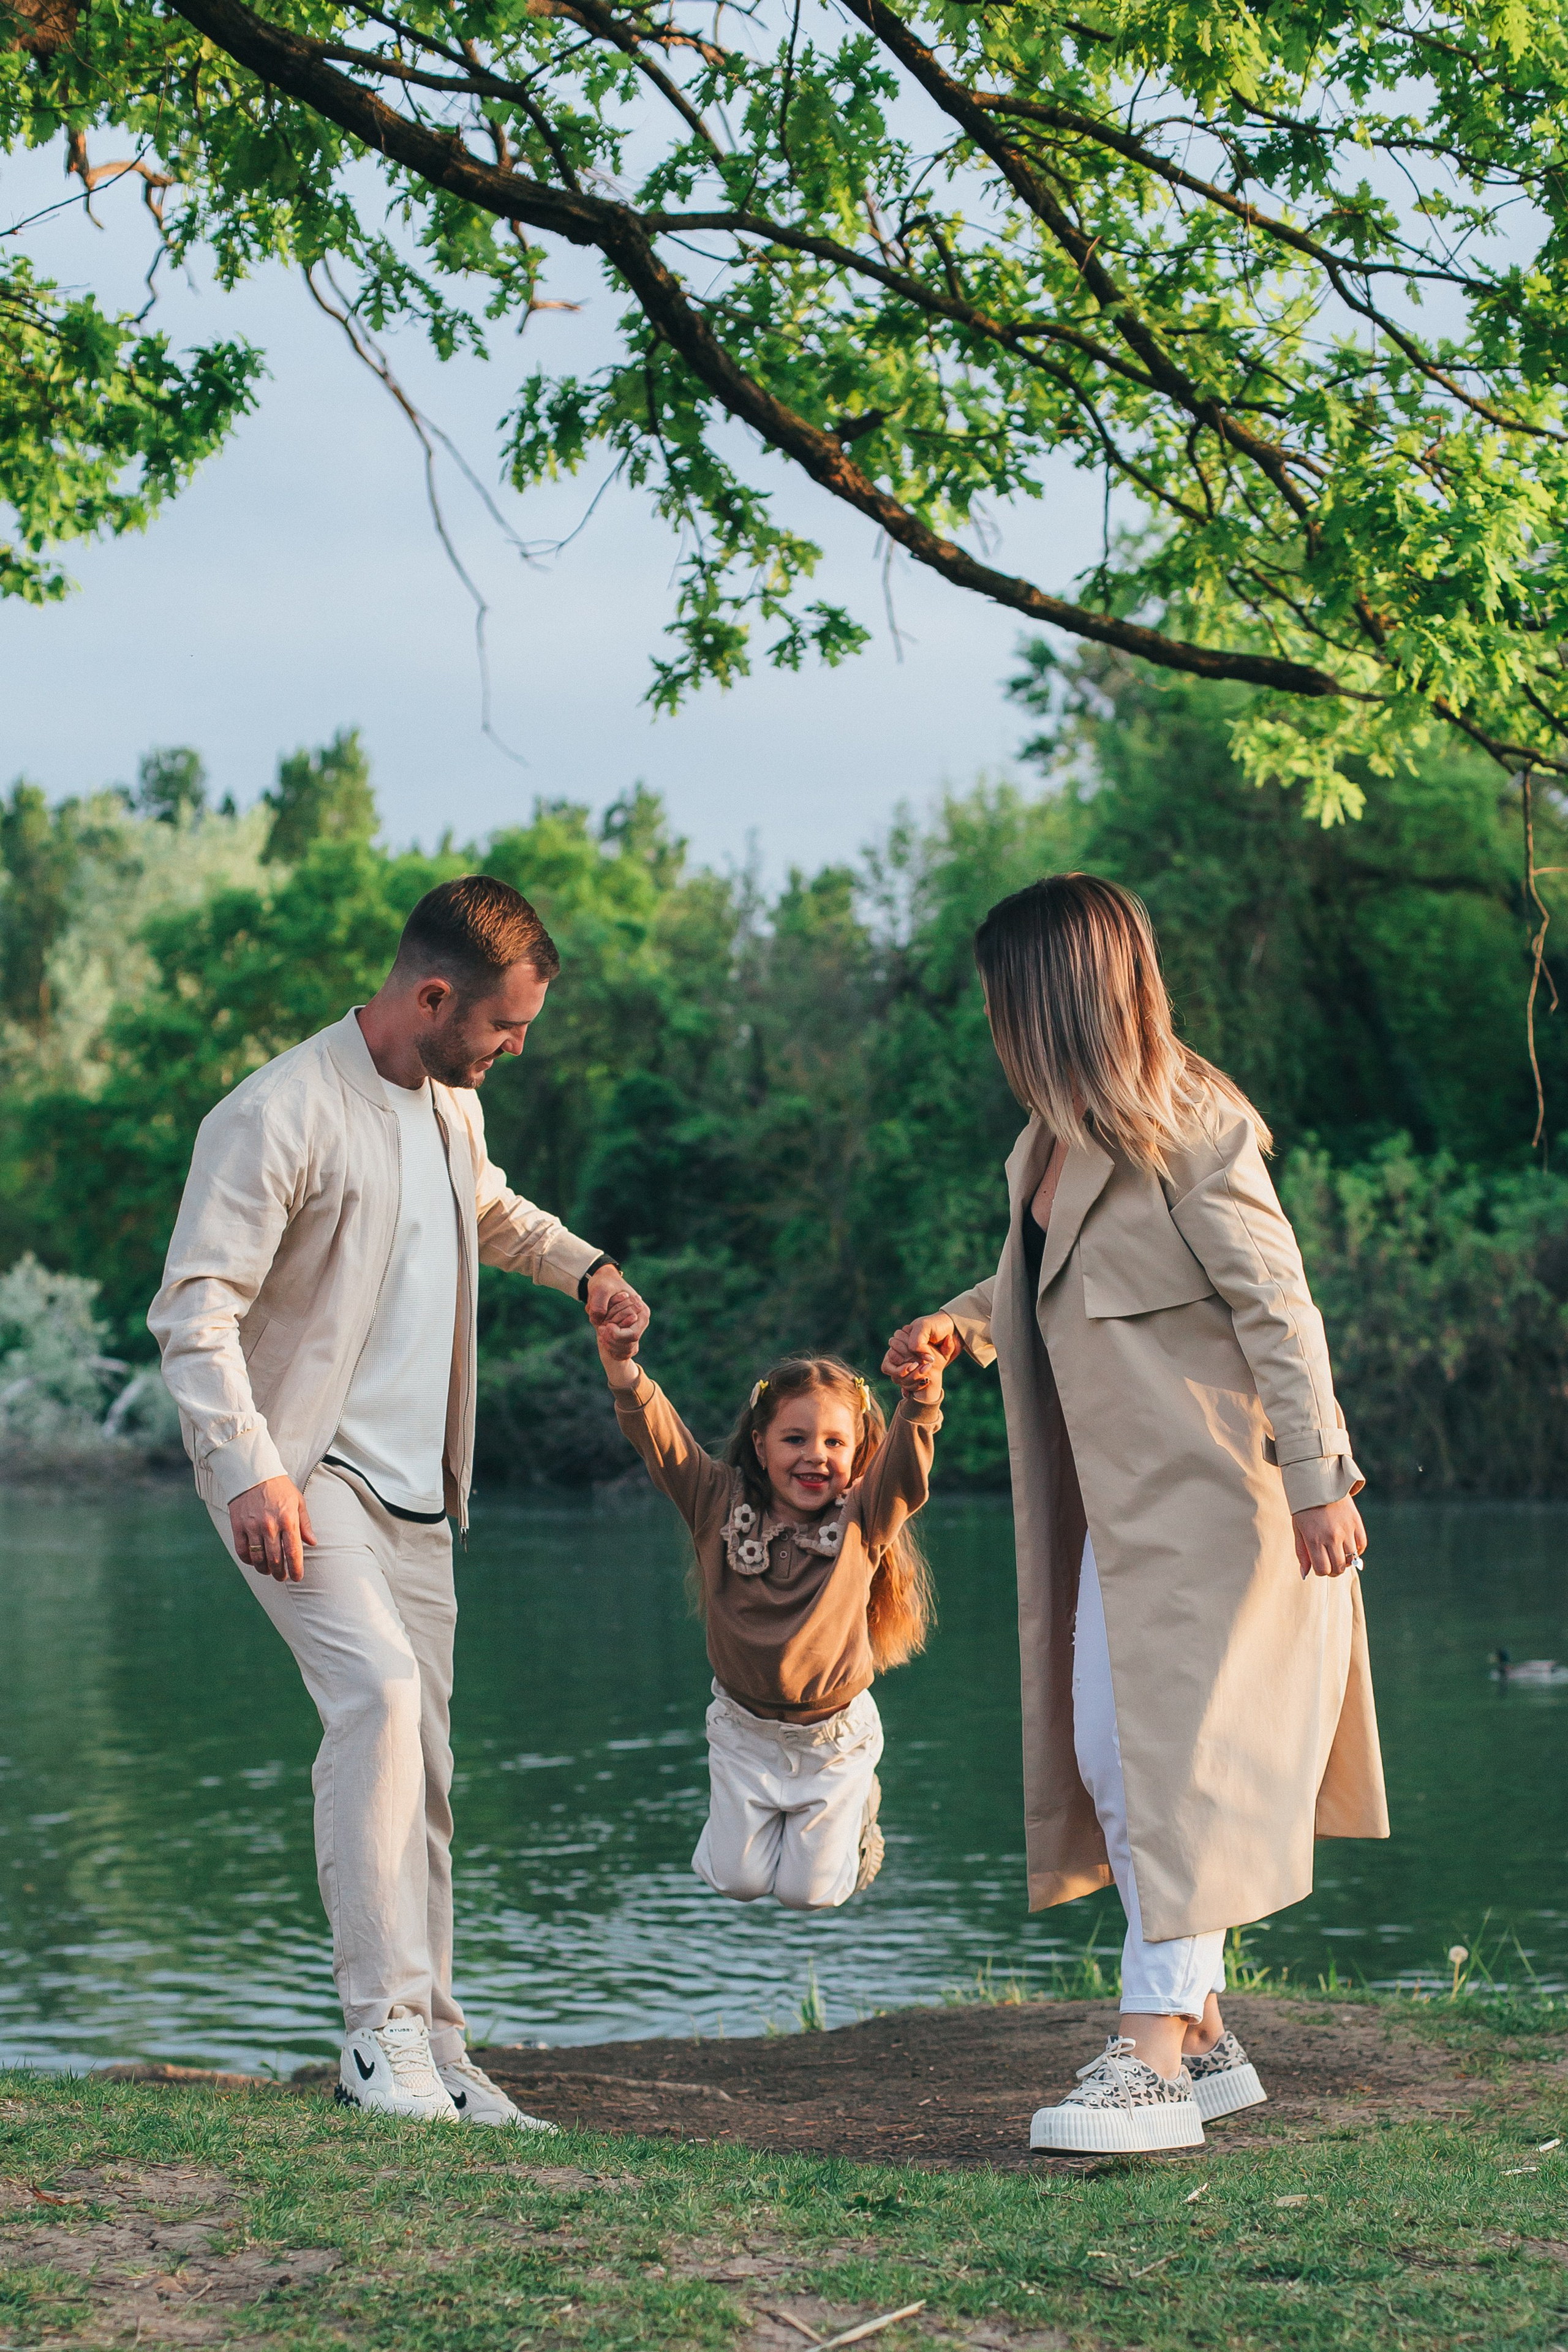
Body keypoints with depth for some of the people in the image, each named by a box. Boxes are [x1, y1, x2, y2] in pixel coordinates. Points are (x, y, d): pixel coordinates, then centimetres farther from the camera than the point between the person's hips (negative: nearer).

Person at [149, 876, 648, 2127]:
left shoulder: (452, 1104, 12)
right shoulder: (278, 1115, -15)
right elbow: (195, 1307, -19)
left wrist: (580, 1264, 20)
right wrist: (250, 1466, -29)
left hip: (414, 1489, 8)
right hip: (301, 1476, -8)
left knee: (423, 1770, 6)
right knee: (380, 1692, -27)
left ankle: (434, 2050, 13)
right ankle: (385, 2033, -24)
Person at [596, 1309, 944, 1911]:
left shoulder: (864, 1522, -15)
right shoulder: (721, 1505, -13)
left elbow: (904, 1472, -34)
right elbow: (661, 1438, -24)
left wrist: (920, 1401, -56)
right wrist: (625, 1372, -44)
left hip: (835, 1734, -1)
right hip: (746, 1729, 1)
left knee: (809, 1892, 6)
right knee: (737, 1880, 5)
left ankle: (856, 1808, 37)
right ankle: (743, 1813, 38)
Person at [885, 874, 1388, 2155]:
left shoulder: (1190, 1132, -16)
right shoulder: (1051, 1140, 11)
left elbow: (1276, 1305, -17)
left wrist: (1315, 1478, -19)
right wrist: (959, 1323, 14)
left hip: (1211, 1496, -9)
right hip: (1114, 1502, 9)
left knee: (1177, 1758, -10)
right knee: (1104, 1755, 8)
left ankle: (1154, 2058, -9)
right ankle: (1207, 2041, 17)